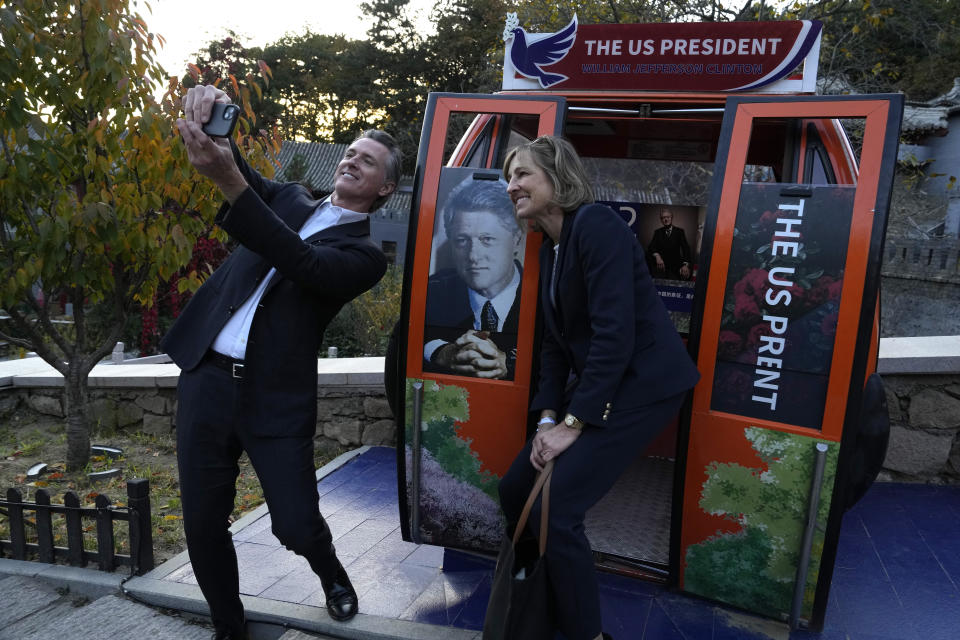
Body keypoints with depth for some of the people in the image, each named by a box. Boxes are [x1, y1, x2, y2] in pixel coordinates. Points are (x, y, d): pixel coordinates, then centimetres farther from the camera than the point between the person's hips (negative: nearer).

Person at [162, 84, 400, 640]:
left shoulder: (365, 254, -3)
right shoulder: (291, 200, 13)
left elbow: (301, 261, -21)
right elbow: (235, 163, 0)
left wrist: (227, 178, -32)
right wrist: (214, 112, -23)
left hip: (277, 397, -4)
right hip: (206, 377, 4)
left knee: (296, 526, -1)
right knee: (203, 527, 8)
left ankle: (331, 572, 36)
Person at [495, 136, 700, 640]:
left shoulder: (596, 226, -16)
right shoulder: (549, 249, 11)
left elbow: (615, 332, -23)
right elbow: (555, 342, 11)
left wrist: (573, 422, -20)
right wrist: (548, 416, -1)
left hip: (641, 384, -9)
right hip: (593, 384, 9)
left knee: (555, 508, -14)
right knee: (515, 489, 6)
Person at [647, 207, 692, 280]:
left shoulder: (679, 231, 6)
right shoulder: (658, 232, 11)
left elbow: (685, 248, -5)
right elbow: (651, 247, -3)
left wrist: (686, 264, -25)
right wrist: (657, 256, -28)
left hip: (675, 268, -1)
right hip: (660, 266, 1)